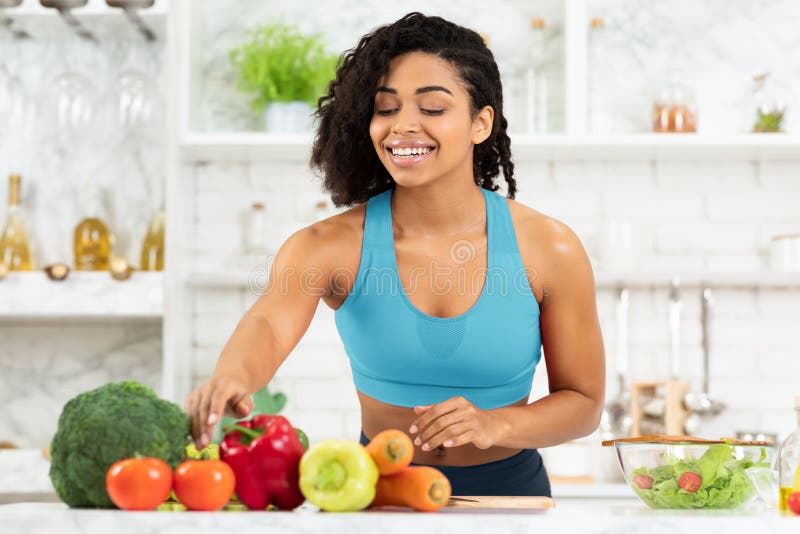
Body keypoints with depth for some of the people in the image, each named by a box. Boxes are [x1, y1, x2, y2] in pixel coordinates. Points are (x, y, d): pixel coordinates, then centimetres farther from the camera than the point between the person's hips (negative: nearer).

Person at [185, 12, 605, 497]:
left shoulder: (550, 250, -10)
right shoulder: (332, 246, -11)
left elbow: (583, 402, -2)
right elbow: (269, 324, -32)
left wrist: (495, 425, -23)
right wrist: (232, 377, -56)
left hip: (507, 490, 2)